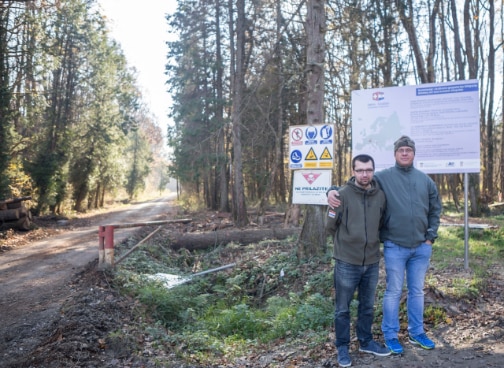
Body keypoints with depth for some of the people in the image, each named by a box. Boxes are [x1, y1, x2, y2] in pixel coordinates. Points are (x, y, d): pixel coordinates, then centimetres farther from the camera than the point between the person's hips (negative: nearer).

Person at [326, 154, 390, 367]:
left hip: (372, 262, 4)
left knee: (368, 306, 18)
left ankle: (366, 342, 35)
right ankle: (342, 348, 22)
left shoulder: (381, 196, 1)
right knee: (342, 309, 8)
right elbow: (330, 227, -4)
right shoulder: (343, 195, -12)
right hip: (347, 262, -4)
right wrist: (347, 241, 6)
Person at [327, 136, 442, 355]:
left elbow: (435, 209, 12)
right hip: (395, 247, -4)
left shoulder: (425, 180, 7)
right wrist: (333, 190, -24)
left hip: (421, 247, 4)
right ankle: (390, 335, 20)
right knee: (393, 292, 6)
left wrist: (431, 237, 5)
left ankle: (416, 333, 31)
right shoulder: (382, 178, -4)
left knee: (417, 291, 15)